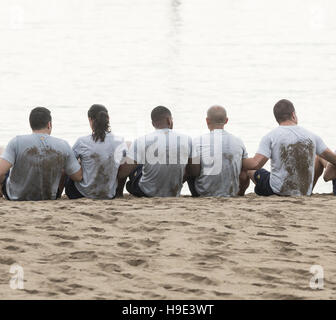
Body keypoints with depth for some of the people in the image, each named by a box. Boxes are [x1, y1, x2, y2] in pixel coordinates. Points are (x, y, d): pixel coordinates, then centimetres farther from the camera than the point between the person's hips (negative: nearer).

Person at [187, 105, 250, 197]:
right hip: (231, 195, 3)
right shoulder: (238, 142, 0)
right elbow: (244, 178, 0)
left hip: (205, 193, -3)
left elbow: (194, 173, -12)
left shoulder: (198, 142, -9)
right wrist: (240, 194, 17)